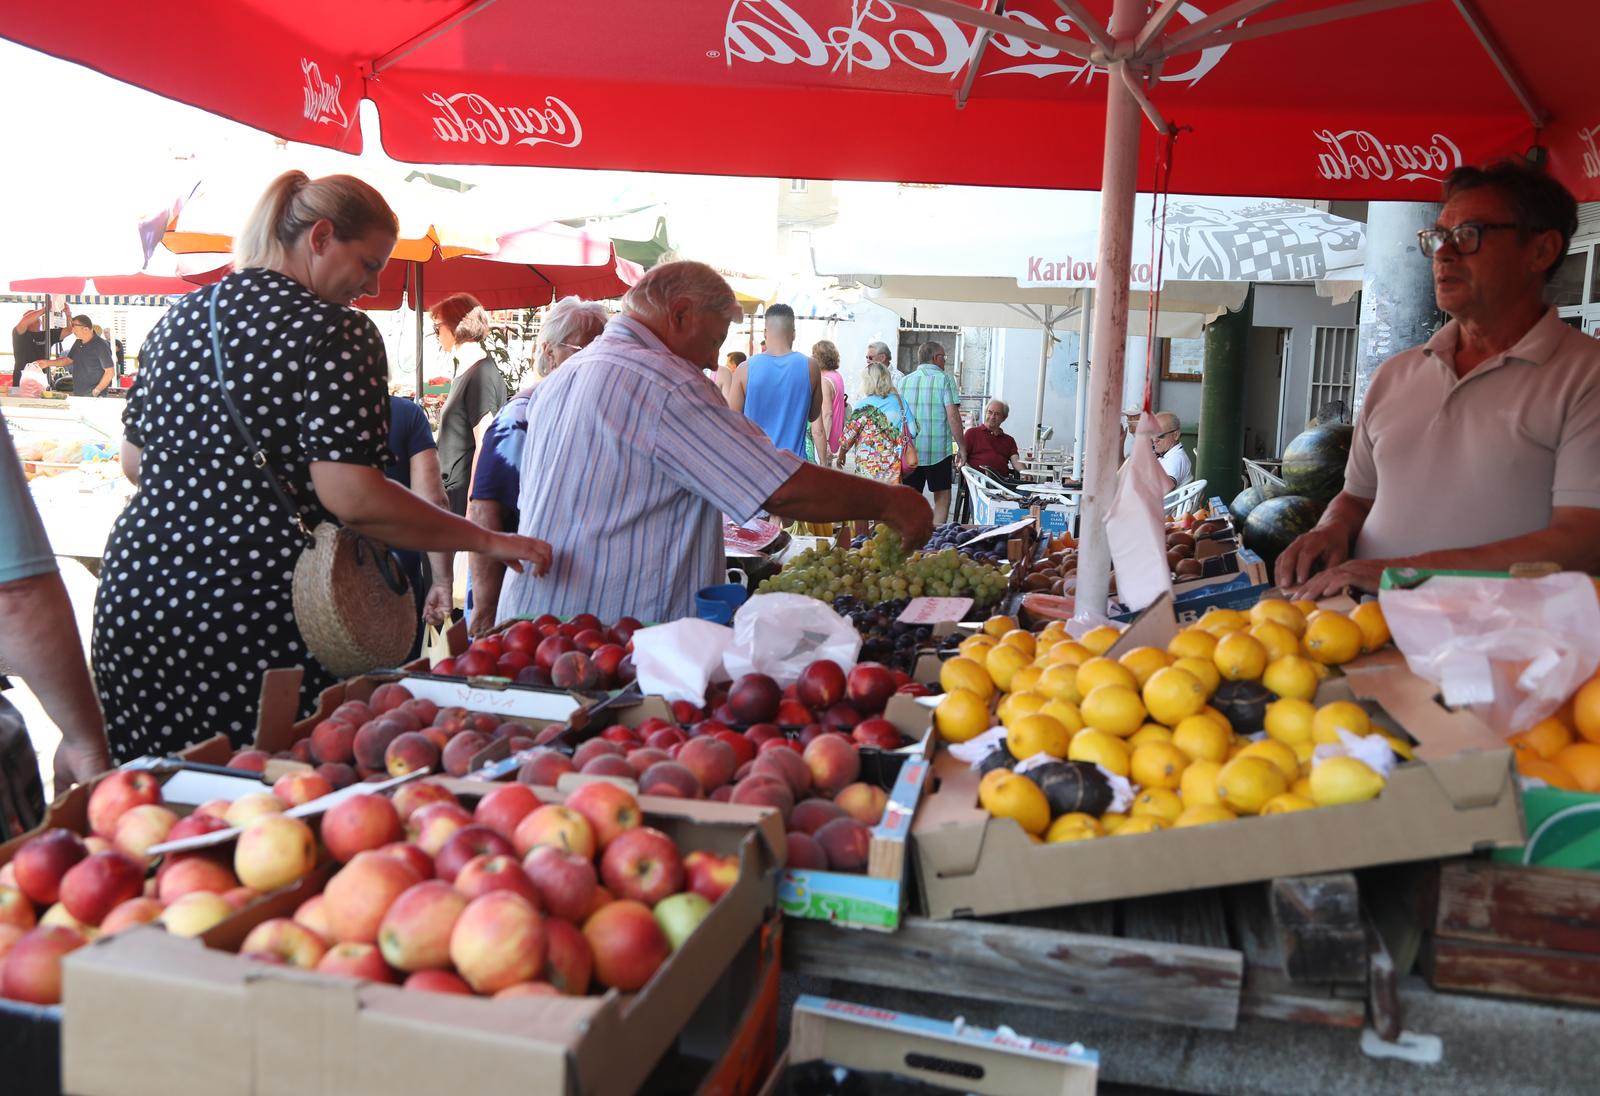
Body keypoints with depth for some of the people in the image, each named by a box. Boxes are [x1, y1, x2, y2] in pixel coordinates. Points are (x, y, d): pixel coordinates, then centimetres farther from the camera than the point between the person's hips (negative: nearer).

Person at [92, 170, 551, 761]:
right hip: (257, 613, -7)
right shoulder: (338, 332, -11)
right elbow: (350, 497, -20)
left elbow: (135, 460, 19)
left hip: (136, 592, 7)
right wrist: (488, 540, -13)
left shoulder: (179, 318, 12)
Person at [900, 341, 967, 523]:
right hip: (939, 450, -4)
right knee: (942, 497, 6)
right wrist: (962, 447, -4)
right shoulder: (944, 379, -5)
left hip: (908, 451, 4)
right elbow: (953, 416, -11)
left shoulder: (904, 381, 9)